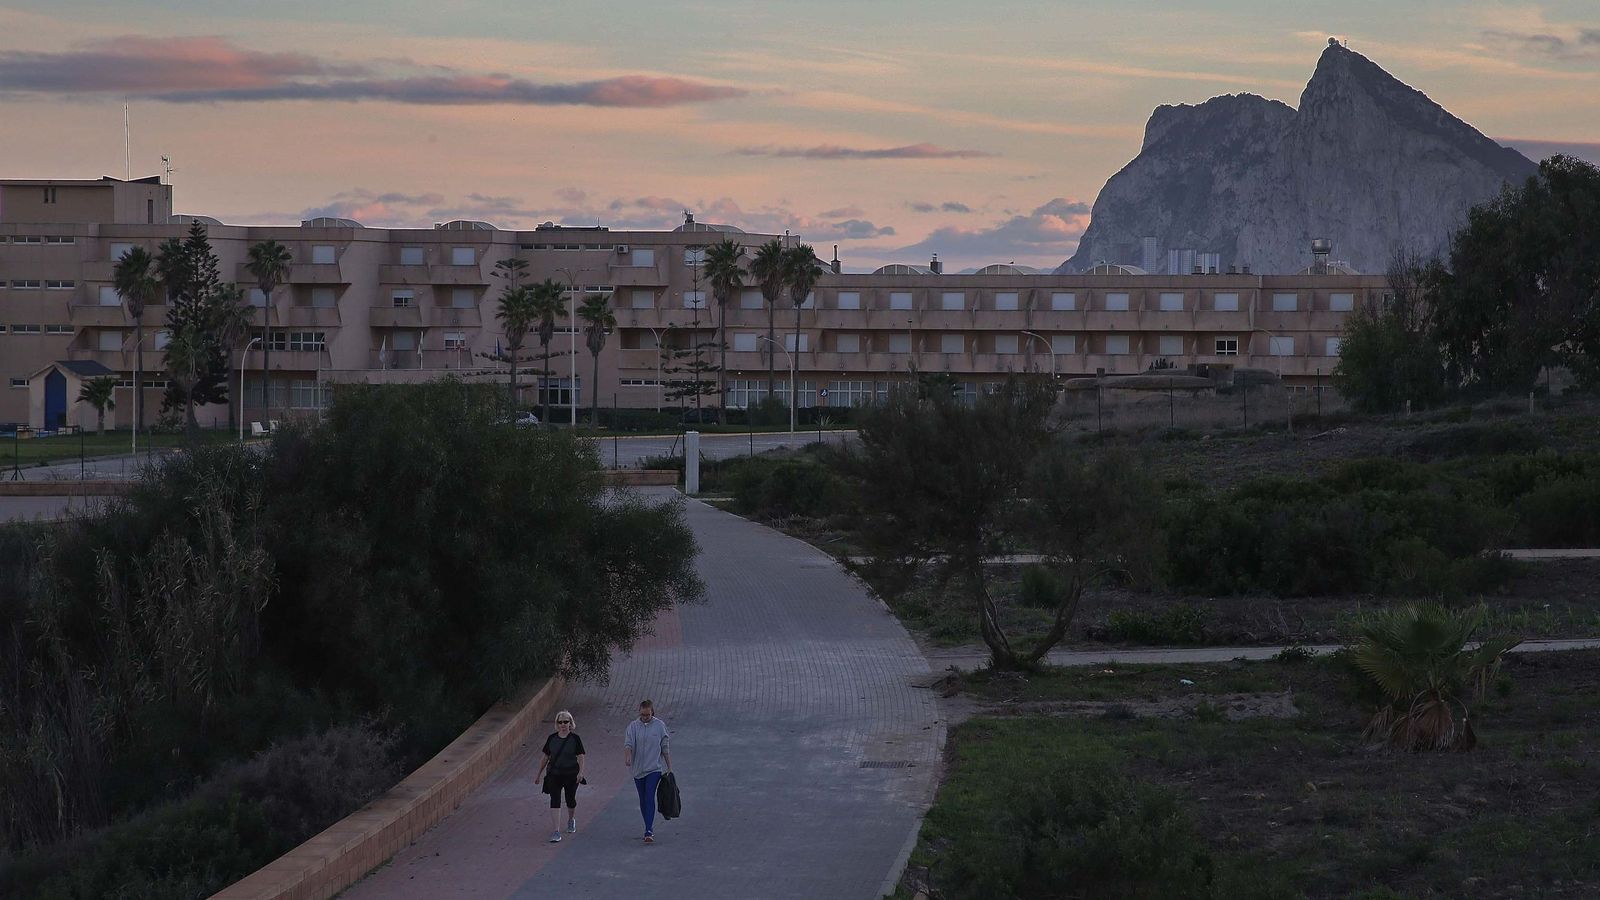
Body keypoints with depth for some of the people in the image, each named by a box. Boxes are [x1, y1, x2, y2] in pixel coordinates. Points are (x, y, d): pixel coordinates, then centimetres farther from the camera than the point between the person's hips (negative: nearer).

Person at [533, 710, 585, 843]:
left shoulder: (575, 738, -5)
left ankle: (571, 820, 45)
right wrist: (539, 773, 12)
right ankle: (556, 831, -13)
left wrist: (581, 772, -20)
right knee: (555, 801, -10)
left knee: (570, 800, 13)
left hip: (571, 774, -1)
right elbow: (546, 757, 11)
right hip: (555, 774, 1)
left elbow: (580, 757, -6)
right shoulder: (552, 739, 3)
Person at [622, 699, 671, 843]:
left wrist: (669, 769, 5)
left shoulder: (660, 726, 0)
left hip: (654, 768, -3)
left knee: (649, 798, -16)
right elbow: (628, 744, -9)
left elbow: (665, 748, 5)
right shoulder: (633, 726, 2)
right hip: (638, 770, 3)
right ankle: (649, 829, 22)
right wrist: (627, 756, -31)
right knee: (643, 801, 10)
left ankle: (649, 831, -21)